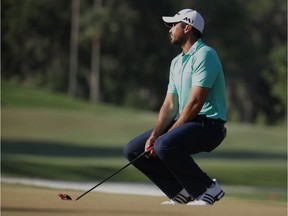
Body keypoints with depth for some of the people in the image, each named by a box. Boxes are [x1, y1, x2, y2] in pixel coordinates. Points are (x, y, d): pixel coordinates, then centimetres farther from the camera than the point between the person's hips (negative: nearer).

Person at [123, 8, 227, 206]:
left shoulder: (204, 55, -13)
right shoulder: (176, 62, 17)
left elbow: (195, 103, -20)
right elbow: (170, 105, 11)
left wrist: (164, 136, -18)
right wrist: (154, 135, -6)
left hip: (209, 124, -9)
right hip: (185, 122, 9)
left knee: (165, 146, -35)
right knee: (134, 149, 0)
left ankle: (209, 189, -17)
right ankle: (182, 191, 2)